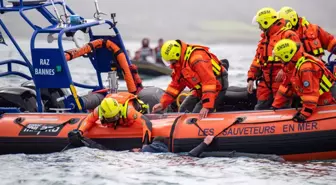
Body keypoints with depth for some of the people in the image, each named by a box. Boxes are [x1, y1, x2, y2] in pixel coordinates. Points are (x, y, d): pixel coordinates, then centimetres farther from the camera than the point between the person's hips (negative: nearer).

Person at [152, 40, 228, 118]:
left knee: (196, 114, -22)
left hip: (216, 87, -10)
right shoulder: (180, 63, 4)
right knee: (183, 110, 7)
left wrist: (207, 106, -36)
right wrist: (163, 103, 5)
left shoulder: (197, 58, -28)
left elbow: (209, 81, -32)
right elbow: (176, 85, 13)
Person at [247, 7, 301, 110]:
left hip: (281, 81, -8)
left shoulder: (288, 35, -6)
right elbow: (256, 61, 25)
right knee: (259, 108, 5)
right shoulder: (264, 39, 23)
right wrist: (251, 78, 17)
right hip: (265, 83, 8)